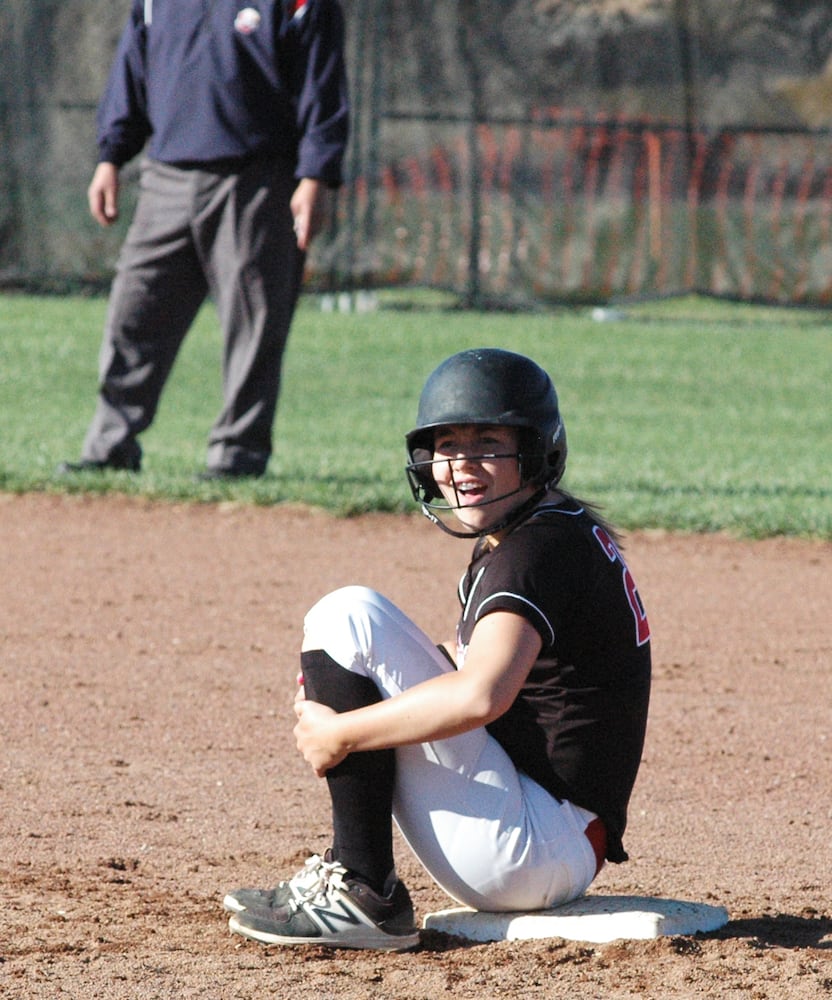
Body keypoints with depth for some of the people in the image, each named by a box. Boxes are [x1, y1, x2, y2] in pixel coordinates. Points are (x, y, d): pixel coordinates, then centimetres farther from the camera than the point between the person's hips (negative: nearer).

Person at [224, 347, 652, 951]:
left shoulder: (542, 545, -15)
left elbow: (481, 695, -32)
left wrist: (341, 734, -20)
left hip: (533, 851, -11)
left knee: (349, 615, -13)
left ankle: (363, 893, -15)